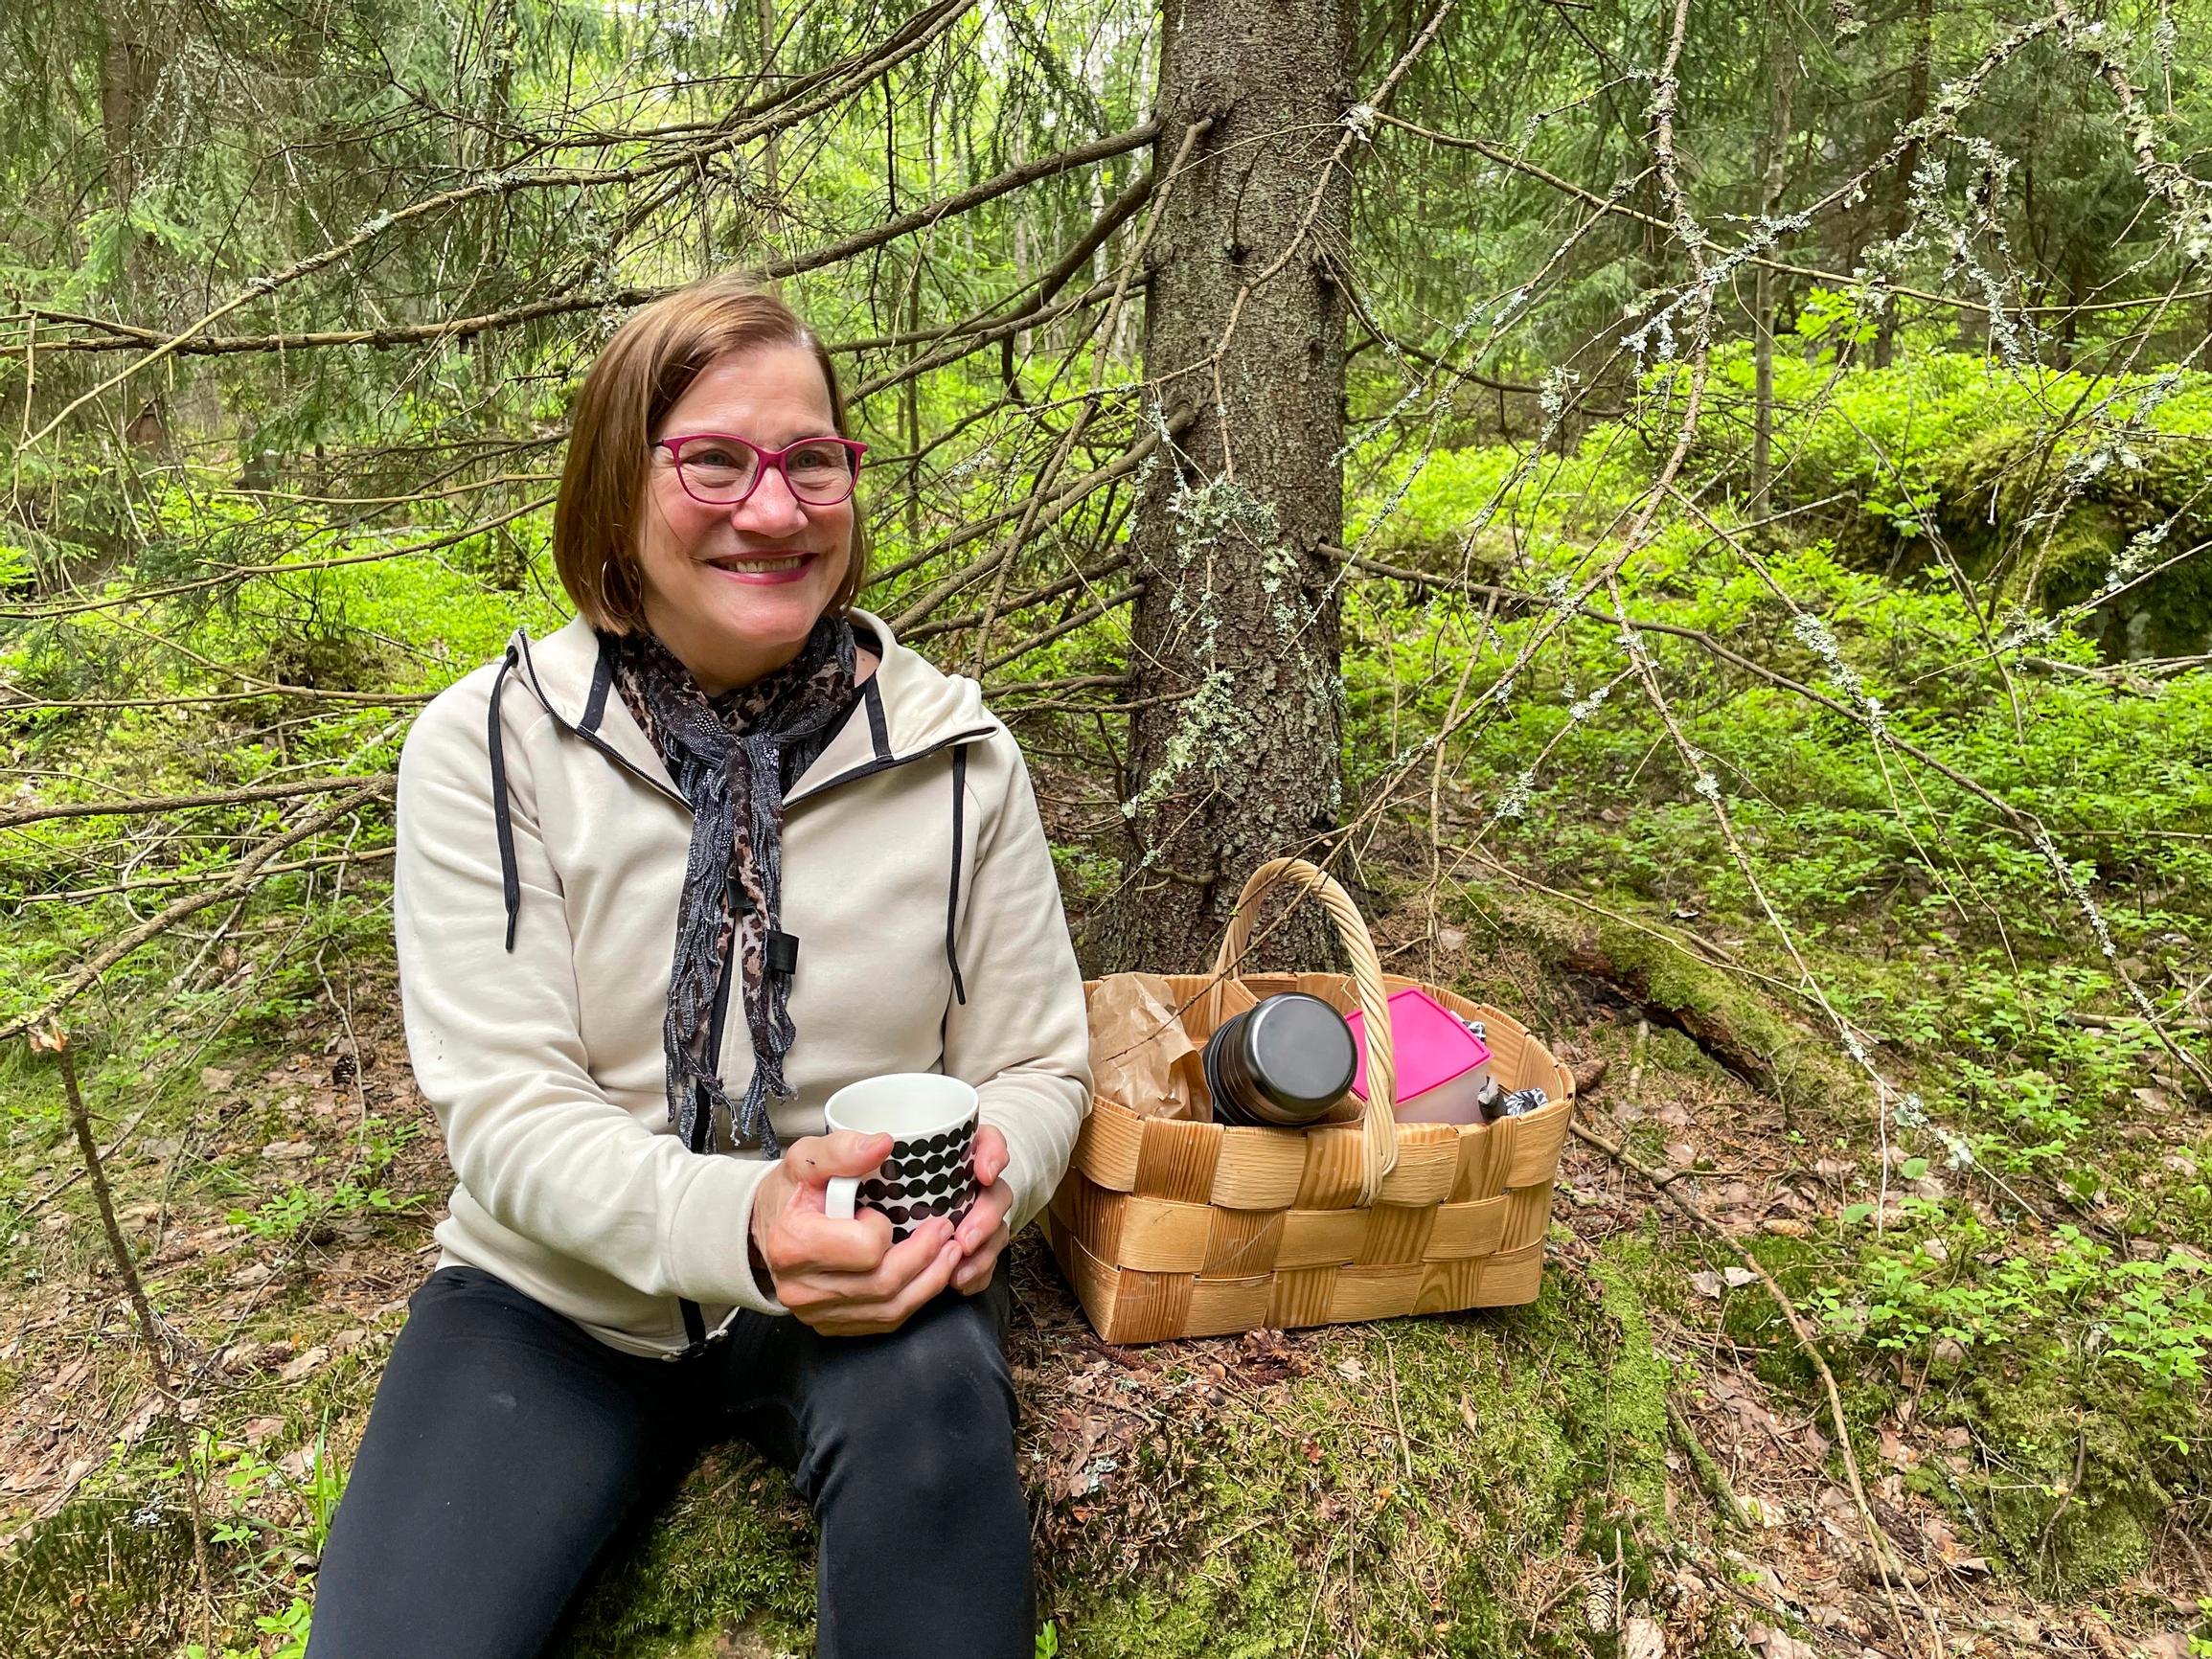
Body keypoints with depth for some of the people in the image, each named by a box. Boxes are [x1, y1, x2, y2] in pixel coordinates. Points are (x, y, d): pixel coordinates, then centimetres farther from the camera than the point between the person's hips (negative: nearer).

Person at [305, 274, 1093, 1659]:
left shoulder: (954, 749, -6)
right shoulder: (488, 743, -8)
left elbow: (1034, 1066, 1)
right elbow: (502, 1103, -13)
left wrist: (985, 1181, -24)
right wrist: (734, 1219, -32)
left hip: (867, 1285, 0)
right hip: (564, 1292, 0)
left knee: (931, 1406, -32)